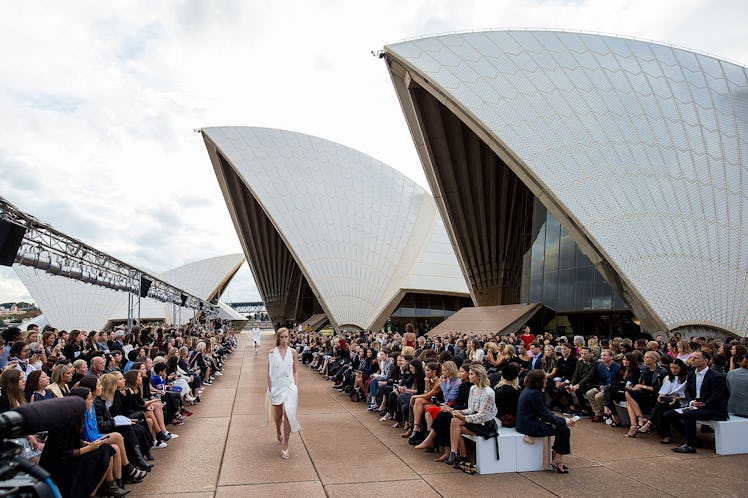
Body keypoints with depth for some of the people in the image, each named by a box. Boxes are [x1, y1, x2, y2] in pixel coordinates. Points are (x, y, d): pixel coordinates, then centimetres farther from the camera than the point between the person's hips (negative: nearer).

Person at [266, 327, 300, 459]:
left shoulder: (293, 352, 0)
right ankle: (279, 434, 45)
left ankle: (285, 445, -3)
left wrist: (296, 387, -2)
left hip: (289, 386, -1)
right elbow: (269, 372, 1)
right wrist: (270, 389, -3)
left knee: (288, 414, -13)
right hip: (276, 387, 1)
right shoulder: (272, 353, -2)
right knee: (278, 415, 16)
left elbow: (295, 371, 4)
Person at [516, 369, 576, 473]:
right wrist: (564, 421, -9)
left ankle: (555, 456, 20)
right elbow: (545, 415, -17)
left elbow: (543, 409, 13)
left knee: (561, 426, 16)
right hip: (529, 427, -10)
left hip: (526, 423, 10)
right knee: (564, 430, -7)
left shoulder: (528, 390, 9)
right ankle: (557, 461, 4)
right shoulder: (534, 394, -22)